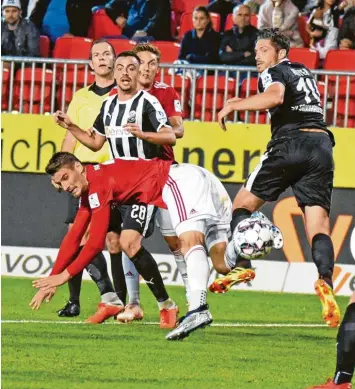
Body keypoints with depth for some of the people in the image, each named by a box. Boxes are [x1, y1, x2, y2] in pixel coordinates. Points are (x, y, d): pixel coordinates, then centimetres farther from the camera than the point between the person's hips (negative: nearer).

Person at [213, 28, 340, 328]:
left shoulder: (273, 73, 5)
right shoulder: (305, 73, 27)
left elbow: (276, 96, -18)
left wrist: (234, 105, -10)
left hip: (291, 142, -5)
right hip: (322, 144, 5)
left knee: (244, 203, 10)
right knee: (318, 223, -3)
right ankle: (326, 280, -27)